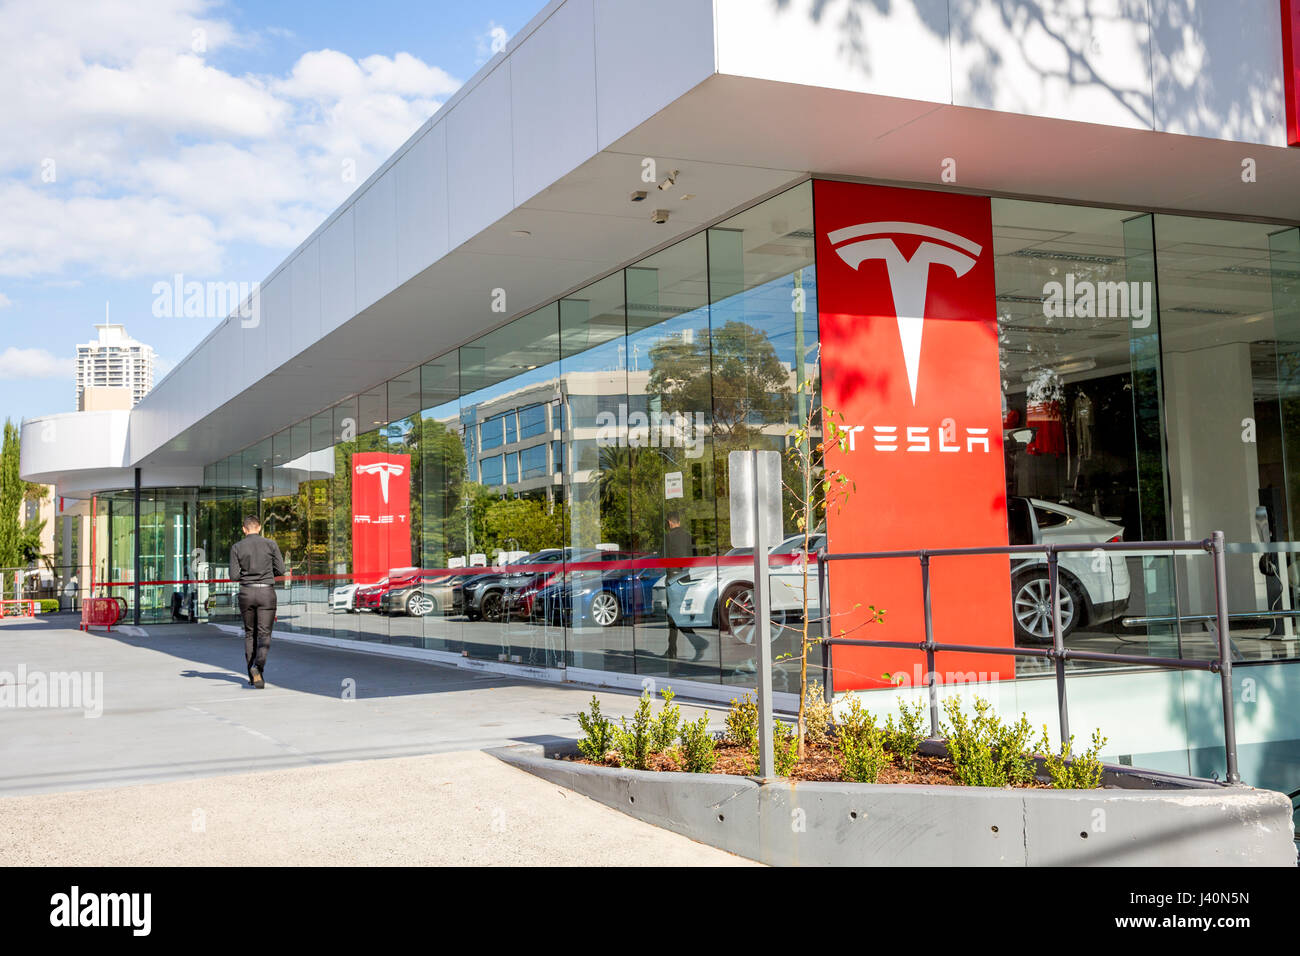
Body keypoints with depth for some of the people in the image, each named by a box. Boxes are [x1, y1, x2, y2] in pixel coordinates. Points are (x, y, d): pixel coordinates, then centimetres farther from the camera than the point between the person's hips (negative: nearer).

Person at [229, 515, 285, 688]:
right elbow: (280, 570, -1)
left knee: (250, 633, 15)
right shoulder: (270, 544, 0)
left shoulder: (237, 547, 1)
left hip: (246, 592, 2)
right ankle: (258, 667, -26)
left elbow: (234, 576, -3)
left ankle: (252, 675, 15)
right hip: (266, 592, -1)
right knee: (264, 635, -1)